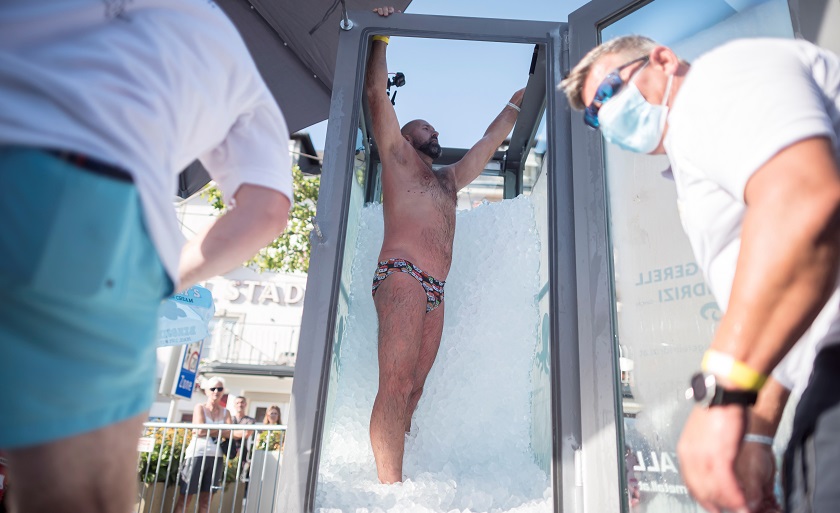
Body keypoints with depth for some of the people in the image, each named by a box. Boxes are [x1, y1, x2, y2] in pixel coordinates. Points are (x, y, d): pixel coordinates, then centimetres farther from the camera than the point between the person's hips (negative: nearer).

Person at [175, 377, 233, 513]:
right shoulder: (200, 408, 4)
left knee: (206, 500, 6)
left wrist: (209, 430, -8)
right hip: (197, 455, -3)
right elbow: (200, 430, -9)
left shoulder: (225, 412, 13)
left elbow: (230, 434, 0)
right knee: (185, 497, -2)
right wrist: (220, 430, -3)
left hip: (216, 457, 3)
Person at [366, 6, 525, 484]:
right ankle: (391, 487, -17)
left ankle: (393, 478, 1)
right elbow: (377, 94, 12)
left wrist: (520, 97, 48)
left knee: (414, 387, -1)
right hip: (402, 275, -7)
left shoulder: (450, 177, 33)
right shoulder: (396, 153, 17)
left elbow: (492, 139, 41)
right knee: (396, 382, -17)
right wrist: (381, 37, 19)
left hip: (434, 291, 7)